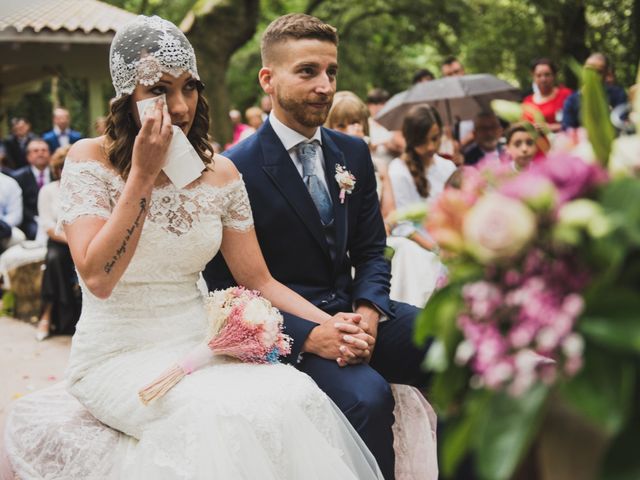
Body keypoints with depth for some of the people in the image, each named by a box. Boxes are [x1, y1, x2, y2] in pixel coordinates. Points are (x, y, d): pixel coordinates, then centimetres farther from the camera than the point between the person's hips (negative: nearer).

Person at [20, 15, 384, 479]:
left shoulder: (220, 172, 5)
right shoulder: (90, 159, -7)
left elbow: (258, 279, 7)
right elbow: (98, 278, -19)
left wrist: (327, 322, -9)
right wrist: (142, 174, -21)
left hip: (199, 349, 4)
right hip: (120, 357, -4)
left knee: (297, 393, -25)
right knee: (224, 414, -32)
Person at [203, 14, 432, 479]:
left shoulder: (354, 153, 9)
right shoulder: (235, 170, -10)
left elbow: (371, 249, 12)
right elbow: (226, 287, -10)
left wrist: (369, 309, -10)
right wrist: (306, 334, -22)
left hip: (354, 313, 6)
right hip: (286, 331, -5)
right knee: (368, 396, -33)